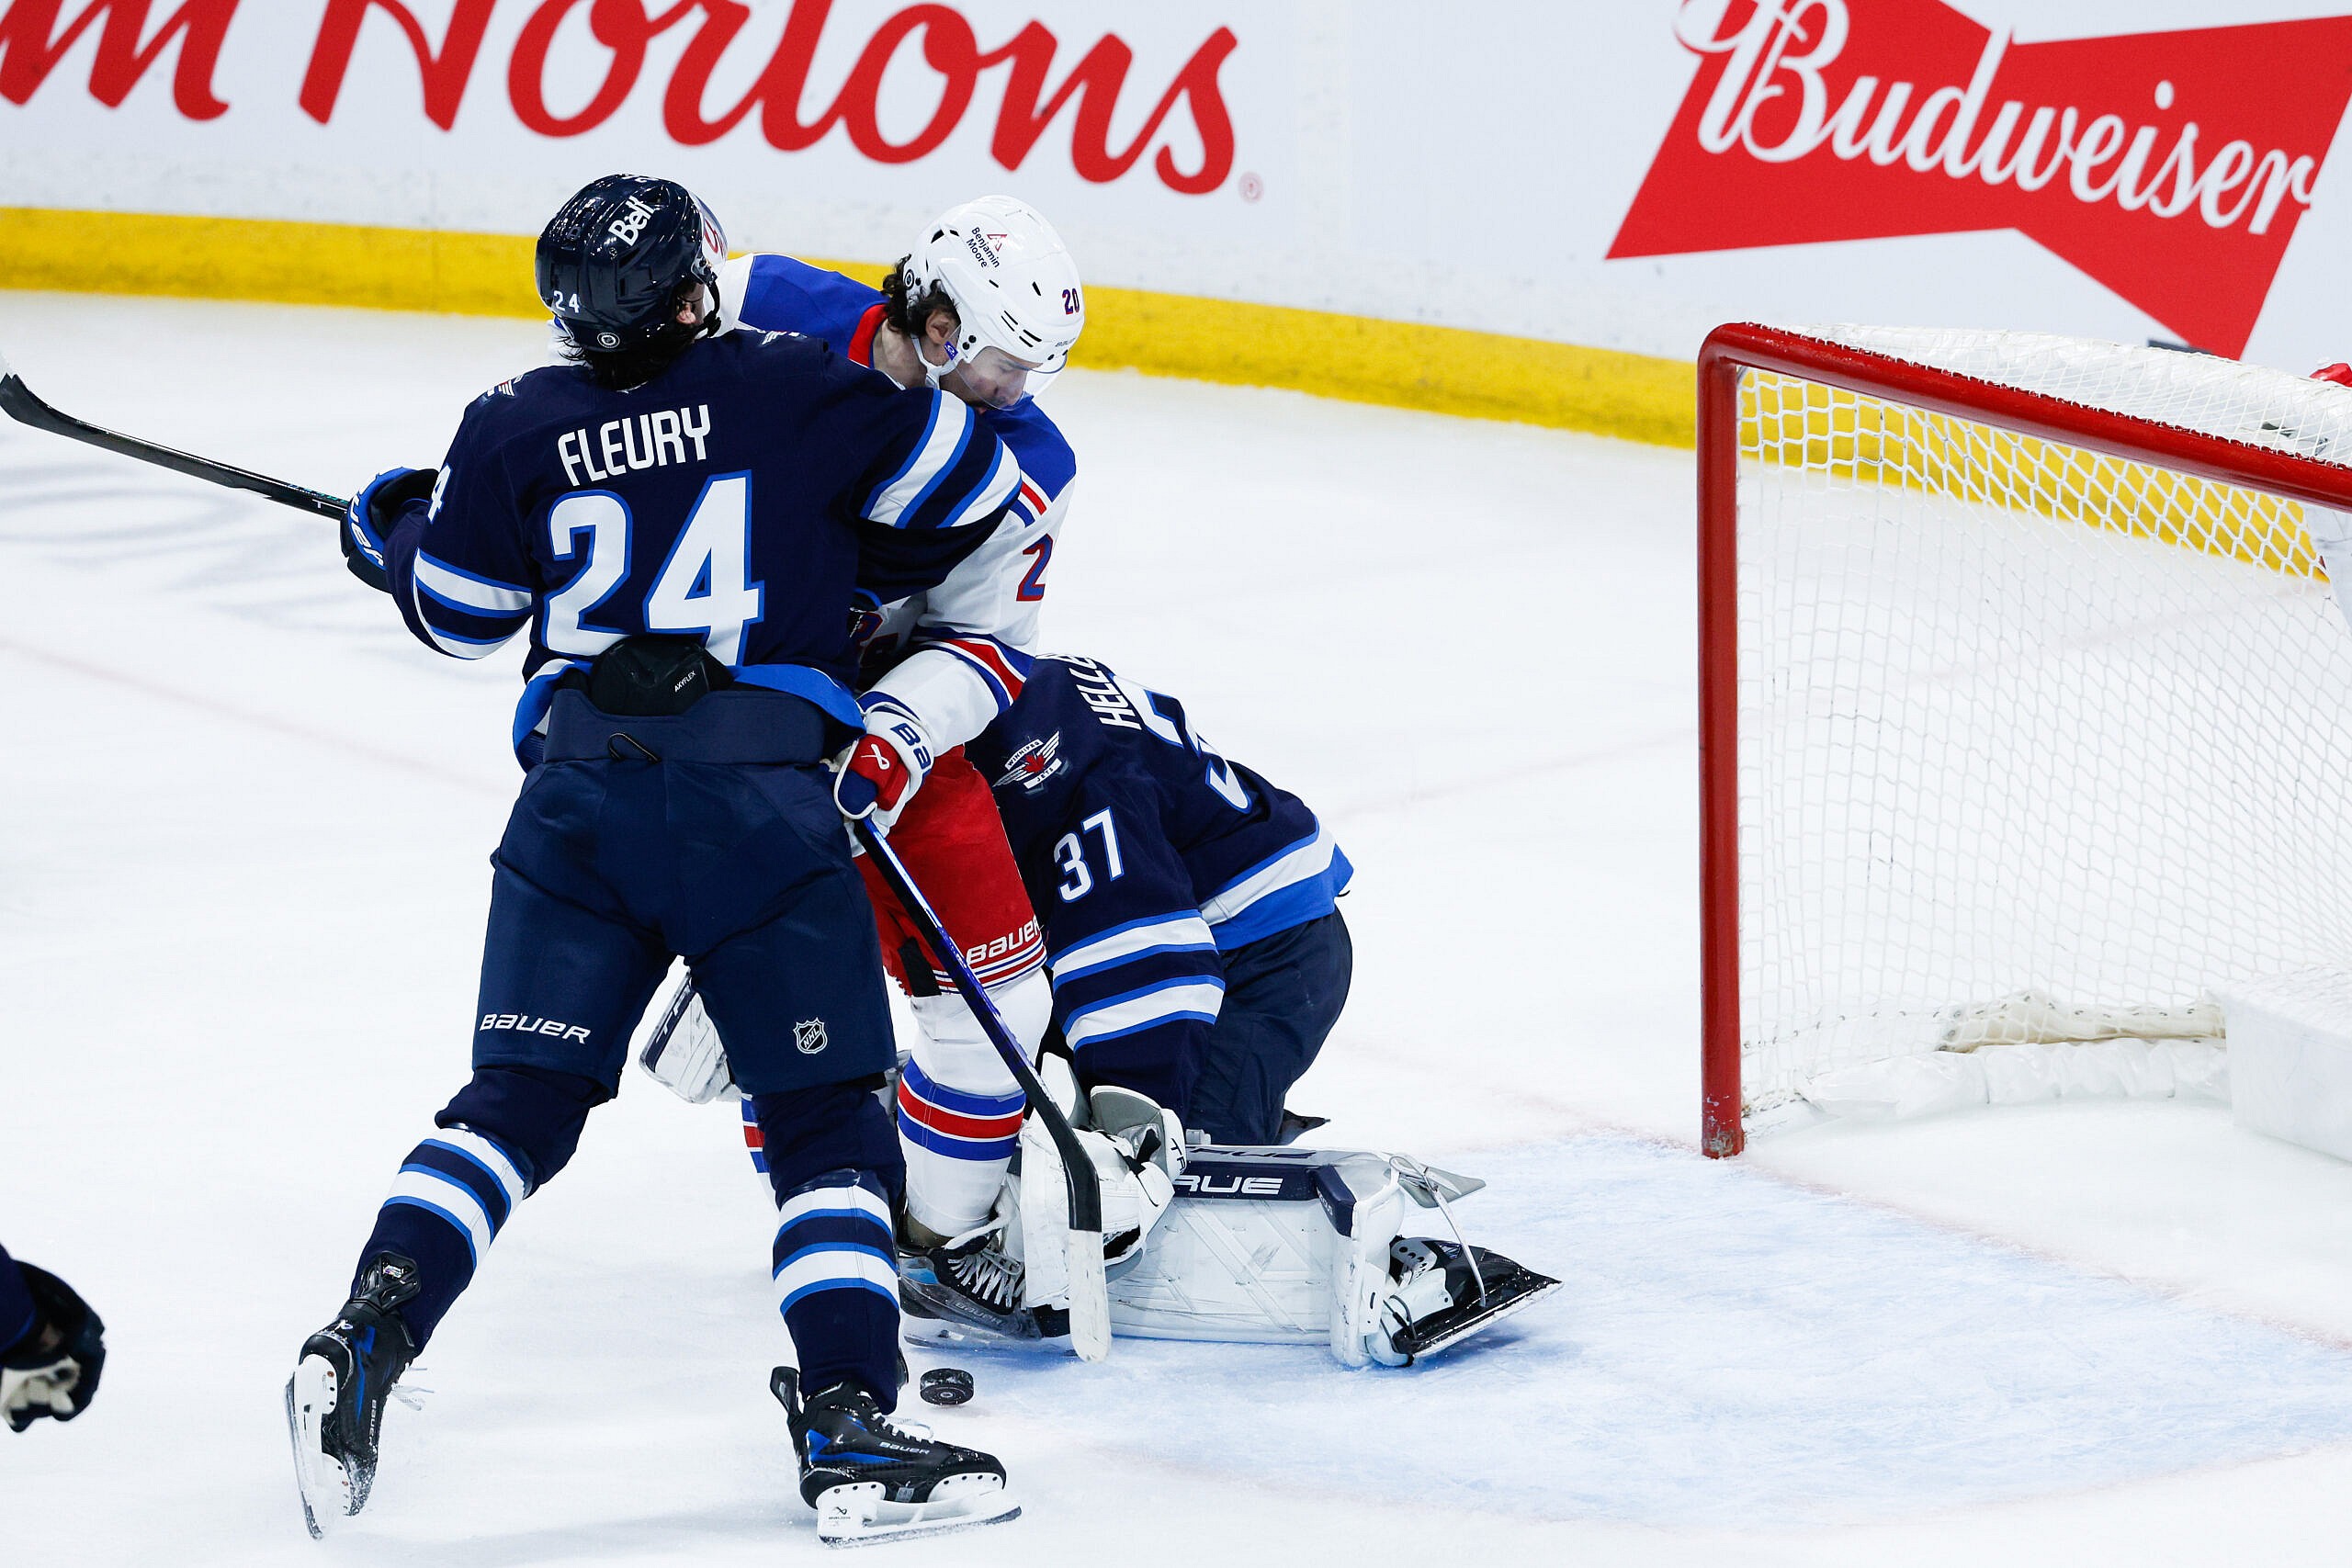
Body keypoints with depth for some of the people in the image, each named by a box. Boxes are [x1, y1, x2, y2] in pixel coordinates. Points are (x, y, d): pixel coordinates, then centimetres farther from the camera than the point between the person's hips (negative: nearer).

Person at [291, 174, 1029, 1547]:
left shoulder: (517, 431, 7)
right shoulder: (795, 387, 1)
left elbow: (457, 611, 18)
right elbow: (968, 490, 8)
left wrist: (392, 528, 39)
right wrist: (876, 577, 27)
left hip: (580, 800, 3)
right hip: (760, 792, -3)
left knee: (520, 1100, 10)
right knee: (828, 1111, 3)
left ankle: (368, 1340, -3)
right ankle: (847, 1422, -5)